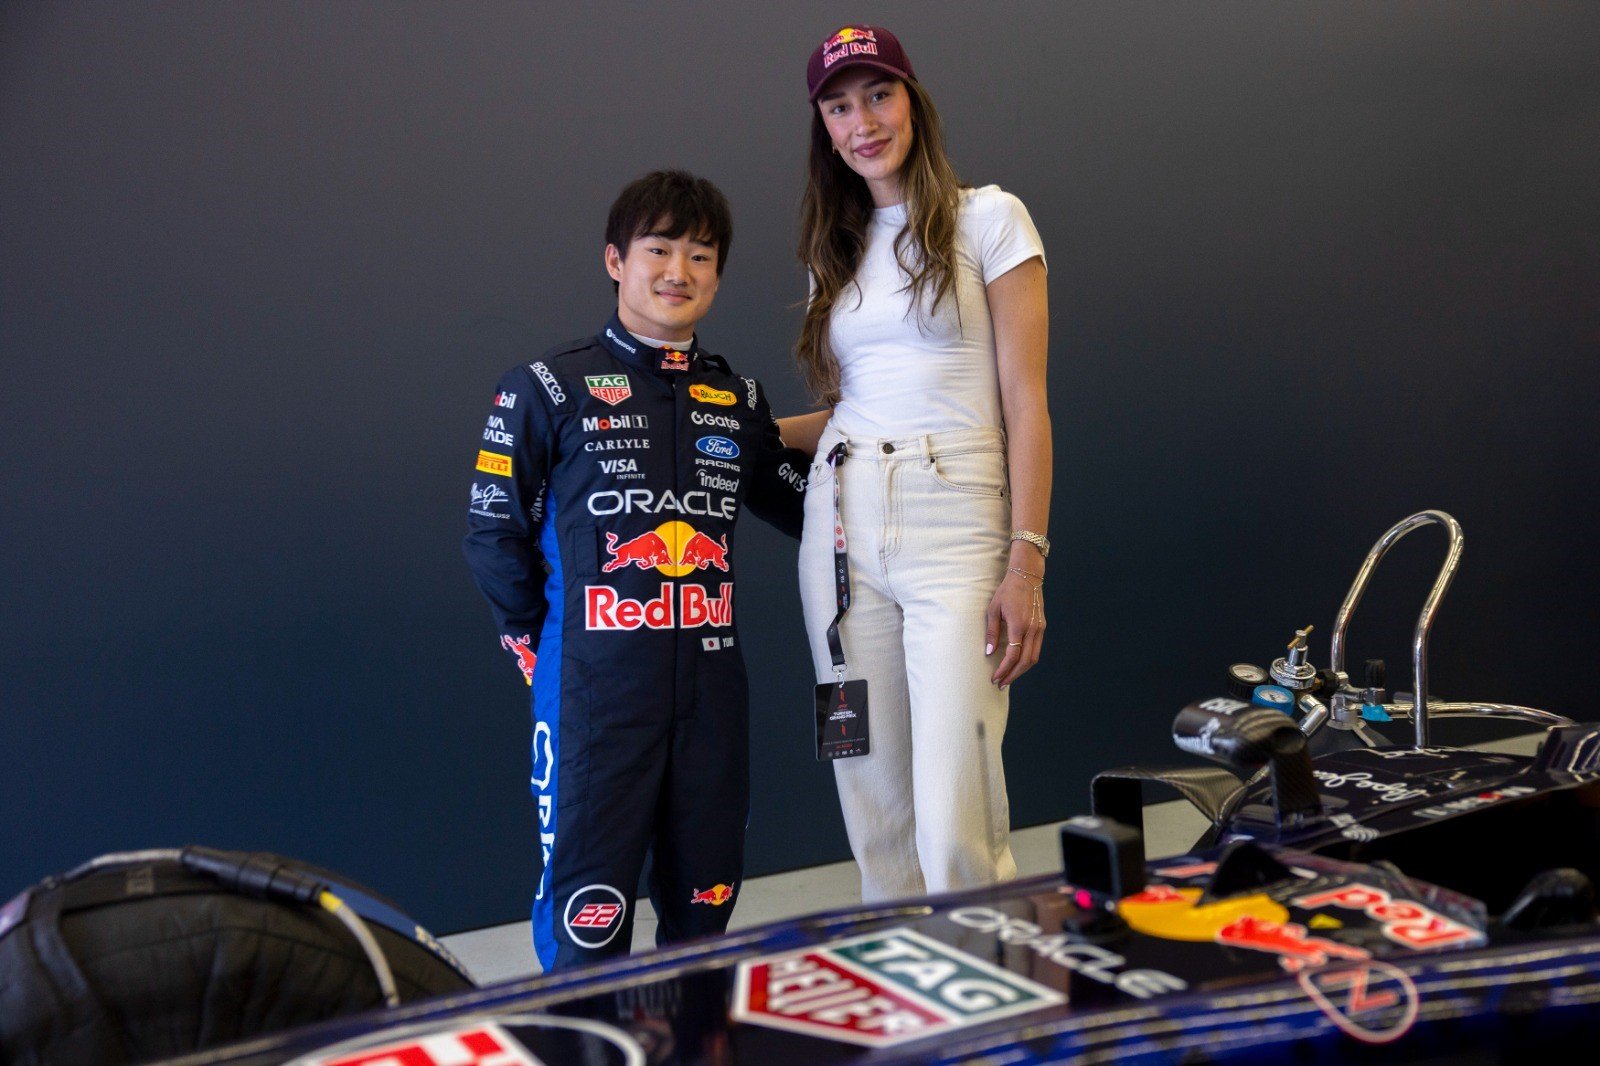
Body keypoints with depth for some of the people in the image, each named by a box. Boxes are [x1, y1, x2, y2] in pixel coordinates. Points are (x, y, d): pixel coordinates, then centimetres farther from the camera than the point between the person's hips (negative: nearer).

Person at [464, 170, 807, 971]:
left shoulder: (737, 400, 12)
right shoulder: (550, 388, -1)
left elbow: (798, 505, 21)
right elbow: (493, 532, 1)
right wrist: (537, 640, -1)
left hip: (709, 685, 5)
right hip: (593, 688, -4)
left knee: (706, 900, 14)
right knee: (589, 914, -1)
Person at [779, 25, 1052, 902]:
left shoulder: (988, 219, 2)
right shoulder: (837, 251, 18)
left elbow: (1025, 402, -5)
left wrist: (1026, 564, -13)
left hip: (954, 525, -5)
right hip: (844, 524, 5)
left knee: (954, 820, -12)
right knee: (874, 802, 6)